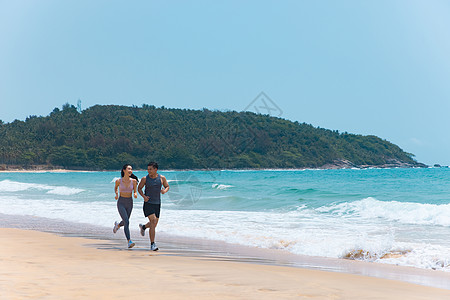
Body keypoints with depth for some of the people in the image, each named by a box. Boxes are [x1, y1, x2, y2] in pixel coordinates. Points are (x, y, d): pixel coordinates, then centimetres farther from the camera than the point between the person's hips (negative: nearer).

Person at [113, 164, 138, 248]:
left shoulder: (133, 181, -3)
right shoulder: (118, 181, -7)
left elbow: (135, 192, 5)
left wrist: (135, 194, -18)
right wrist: (116, 194, -4)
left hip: (129, 203, 3)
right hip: (121, 203, -3)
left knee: (125, 222, 18)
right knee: (127, 222, -18)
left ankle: (117, 225, 55)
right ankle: (129, 242, -19)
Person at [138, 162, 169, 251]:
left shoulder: (162, 178, 0)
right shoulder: (145, 179, -4)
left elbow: (167, 186, 12)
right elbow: (139, 188, 8)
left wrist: (165, 191, -12)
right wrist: (143, 196, -10)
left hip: (157, 203, 4)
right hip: (148, 203, -4)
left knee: (154, 223, 14)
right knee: (153, 221, -17)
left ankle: (143, 227, 49)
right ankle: (152, 244, -12)